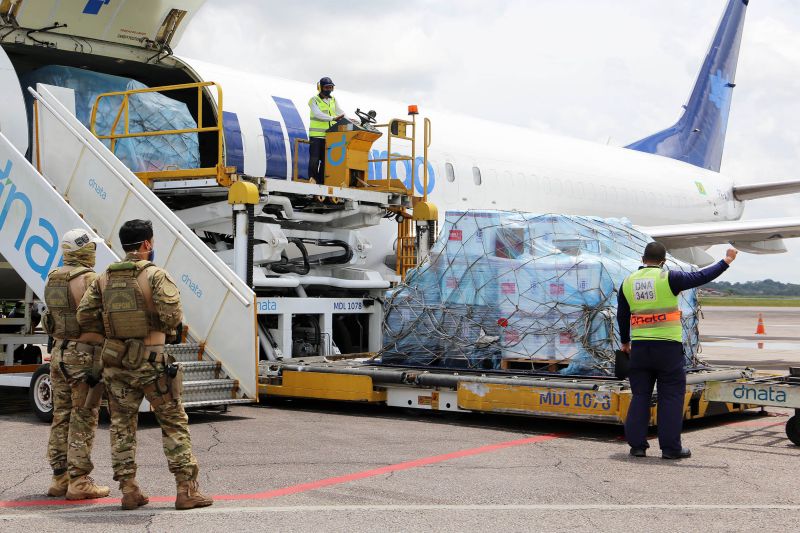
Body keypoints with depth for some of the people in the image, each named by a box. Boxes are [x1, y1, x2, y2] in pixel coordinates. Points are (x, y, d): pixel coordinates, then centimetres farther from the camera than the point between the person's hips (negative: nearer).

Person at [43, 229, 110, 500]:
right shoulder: (88, 278, -14)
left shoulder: (52, 279, 11)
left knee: (61, 416, 12)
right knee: (84, 419, -4)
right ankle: (79, 482, -2)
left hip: (58, 352, 8)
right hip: (85, 354, -8)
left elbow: (55, 317, 15)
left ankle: (60, 478, 17)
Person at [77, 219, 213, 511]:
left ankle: (129, 490, 13)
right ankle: (186, 490, 3)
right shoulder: (156, 275, -10)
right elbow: (172, 314, -21)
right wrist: (165, 329, 0)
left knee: (122, 426, 12)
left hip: (115, 362, 5)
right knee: (174, 424, 4)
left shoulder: (104, 278, 7)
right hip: (151, 362, -5)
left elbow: (85, 316, 4)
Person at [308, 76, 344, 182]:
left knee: (325, 161, 5)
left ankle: (321, 181, 10)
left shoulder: (333, 100, 16)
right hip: (316, 135, -5)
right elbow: (318, 114, -18)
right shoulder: (314, 100, -3)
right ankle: (312, 179, -1)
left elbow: (340, 112, 12)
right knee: (314, 160, -7)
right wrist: (333, 118, -29)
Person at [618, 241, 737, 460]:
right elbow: (700, 278, -3)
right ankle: (670, 447, 3)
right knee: (671, 396, 3)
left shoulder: (628, 282, 8)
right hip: (667, 346, -4)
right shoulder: (668, 278, -6)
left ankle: (637, 445, 8)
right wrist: (726, 261, 9)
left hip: (639, 347, 4)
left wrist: (625, 342, 30)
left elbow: (622, 317, 17)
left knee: (640, 395, 10)